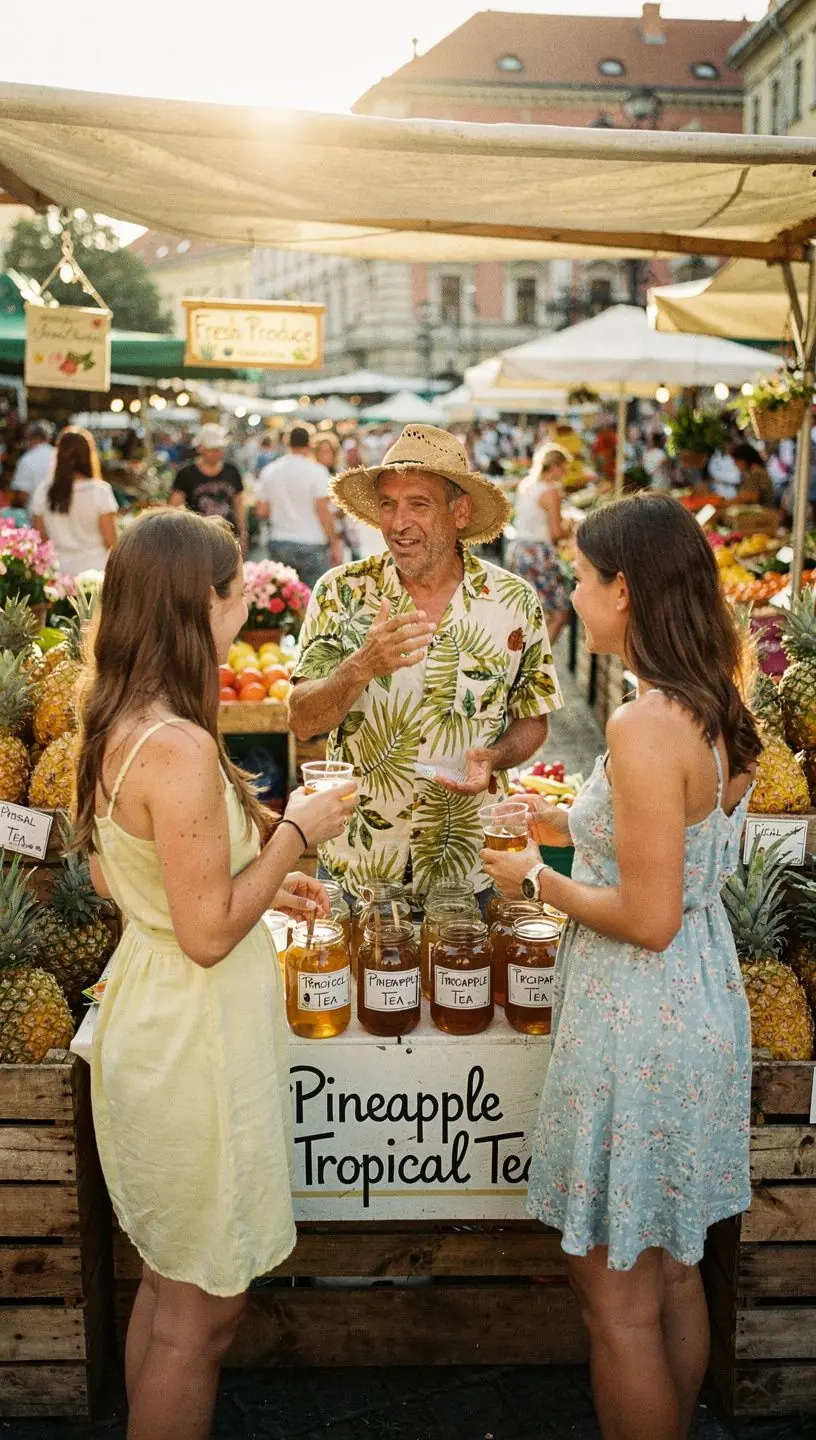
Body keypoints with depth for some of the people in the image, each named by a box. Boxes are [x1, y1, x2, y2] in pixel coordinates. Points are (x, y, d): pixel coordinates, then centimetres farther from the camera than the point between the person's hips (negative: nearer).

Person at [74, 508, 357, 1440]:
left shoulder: (116, 727, 3)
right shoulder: (180, 747, -26)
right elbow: (209, 933, -23)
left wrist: (264, 880, 11)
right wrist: (294, 833, -12)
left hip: (147, 1014, 10)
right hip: (194, 1041, -10)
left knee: (169, 1282, 25)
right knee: (200, 1312, 9)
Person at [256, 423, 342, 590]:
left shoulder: (269, 471, 5)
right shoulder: (317, 471, -8)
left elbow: (262, 512, 5)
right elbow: (323, 511, -13)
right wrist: (335, 543, -6)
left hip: (279, 545, 4)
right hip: (311, 545, -4)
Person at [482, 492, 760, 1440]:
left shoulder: (645, 726, -25)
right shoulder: (718, 709, 3)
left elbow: (649, 919, -24)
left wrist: (537, 881, -10)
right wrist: (572, 826, 11)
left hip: (640, 1022, -9)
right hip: (702, 1001, 10)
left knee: (615, 1294, 9)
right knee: (673, 1270, 24)